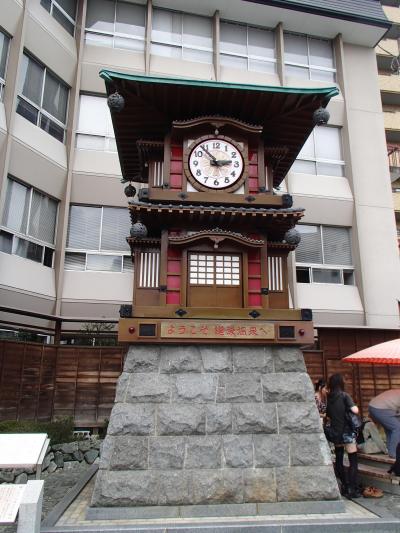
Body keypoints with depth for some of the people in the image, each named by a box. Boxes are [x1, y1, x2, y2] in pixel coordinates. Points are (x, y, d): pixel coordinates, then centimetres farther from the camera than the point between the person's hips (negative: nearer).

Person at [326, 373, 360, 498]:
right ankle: (352, 489, -3)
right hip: (347, 432, -5)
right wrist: (354, 406, -1)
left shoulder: (328, 398, 4)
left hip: (335, 433, 5)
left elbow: (328, 416, 10)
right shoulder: (344, 396, -11)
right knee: (353, 461, 2)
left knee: (338, 460, 16)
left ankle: (344, 486, 23)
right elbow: (355, 410, -20)